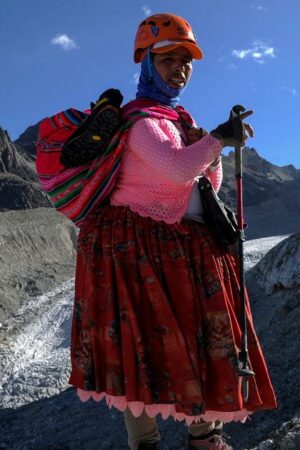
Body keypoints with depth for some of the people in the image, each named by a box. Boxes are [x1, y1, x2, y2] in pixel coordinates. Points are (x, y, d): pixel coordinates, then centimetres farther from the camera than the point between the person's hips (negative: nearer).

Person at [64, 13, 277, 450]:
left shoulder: (181, 120, 18)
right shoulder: (139, 118, -9)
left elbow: (208, 185, 17)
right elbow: (177, 169, -26)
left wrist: (207, 150, -1)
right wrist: (218, 138, -15)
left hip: (184, 244, 9)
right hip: (137, 245, -8)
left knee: (204, 333, 8)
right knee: (144, 343, -5)